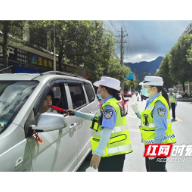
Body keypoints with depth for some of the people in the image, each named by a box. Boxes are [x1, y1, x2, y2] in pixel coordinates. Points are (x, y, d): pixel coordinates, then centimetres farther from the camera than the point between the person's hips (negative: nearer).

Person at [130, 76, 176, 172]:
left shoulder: (159, 104, -22)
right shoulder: (151, 101, 9)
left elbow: (161, 128, -25)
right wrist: (137, 111, 5)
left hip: (157, 144, -10)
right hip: (150, 144, 10)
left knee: (156, 169, 4)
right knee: (150, 168, 22)